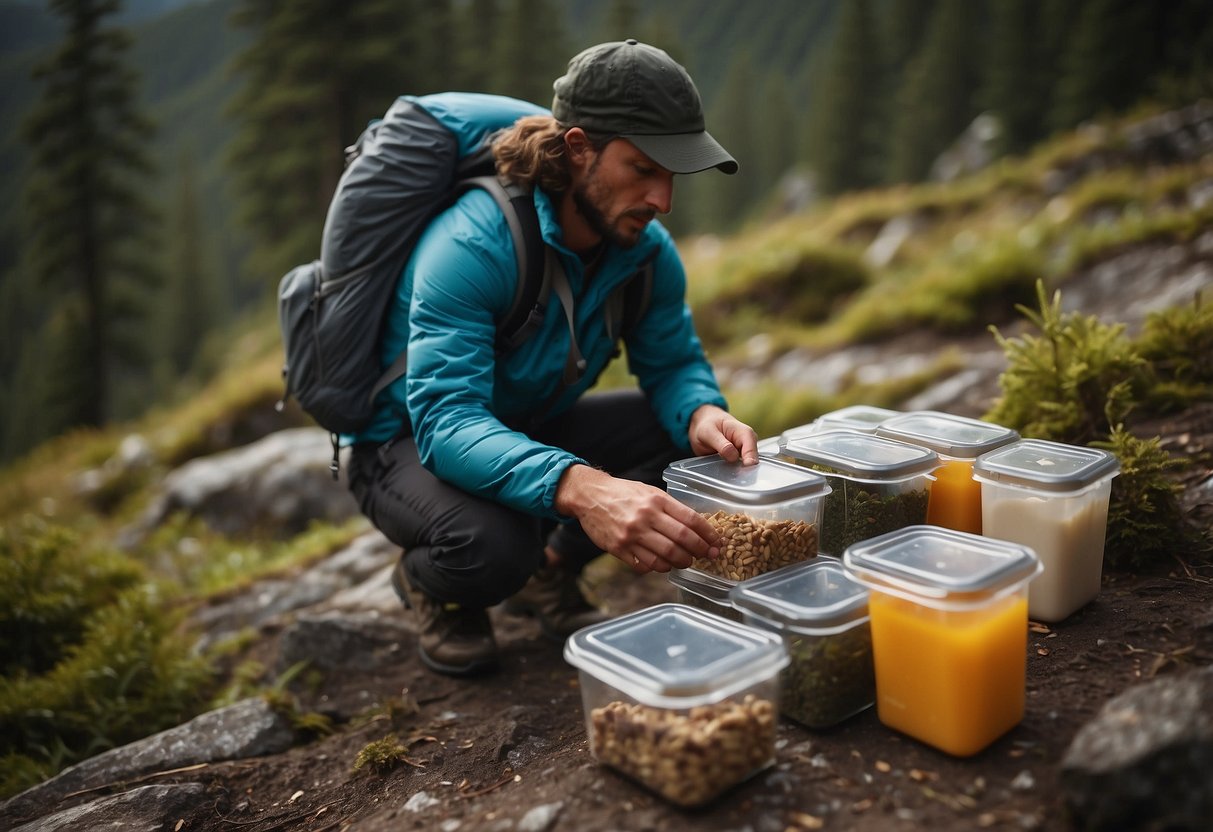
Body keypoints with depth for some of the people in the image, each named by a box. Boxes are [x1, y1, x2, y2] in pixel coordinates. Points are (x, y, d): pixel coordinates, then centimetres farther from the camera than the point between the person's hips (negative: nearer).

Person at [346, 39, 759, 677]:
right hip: (408, 441, -6)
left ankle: (552, 569, 8)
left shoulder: (646, 249, -12)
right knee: (492, 543, -38)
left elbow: (674, 364, -3)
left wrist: (702, 413, -29)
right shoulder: (472, 245, -33)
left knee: (691, 434, -13)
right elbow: (446, 421, -41)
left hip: (533, 428, 6)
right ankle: (429, 586, 3)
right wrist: (578, 487, -58)